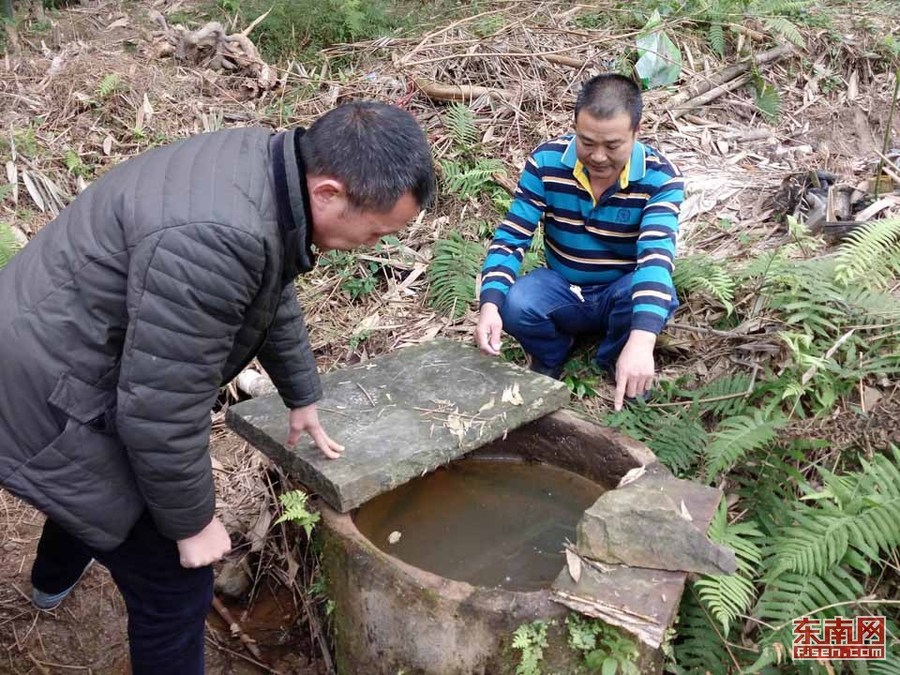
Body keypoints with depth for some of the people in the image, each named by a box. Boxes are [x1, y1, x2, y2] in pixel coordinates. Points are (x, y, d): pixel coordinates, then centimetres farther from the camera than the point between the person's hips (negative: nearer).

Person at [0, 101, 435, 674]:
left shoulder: (270, 164, -5)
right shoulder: (214, 238, -37)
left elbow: (275, 299, 11)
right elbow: (160, 410, -31)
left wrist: (303, 396, 23)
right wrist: (193, 522, -14)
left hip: (60, 358, 10)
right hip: (49, 404, -10)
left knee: (102, 488, 37)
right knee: (174, 584, -1)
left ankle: (54, 581, 69)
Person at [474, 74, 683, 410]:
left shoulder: (660, 177, -22)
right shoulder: (546, 161, -17)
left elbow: (656, 256, -36)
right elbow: (510, 238, -17)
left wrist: (641, 341, -52)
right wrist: (490, 305, -35)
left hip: (621, 293, 0)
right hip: (562, 289, 1)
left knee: (661, 294, -35)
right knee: (515, 305, -32)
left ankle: (615, 360, -1)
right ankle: (550, 358, 4)